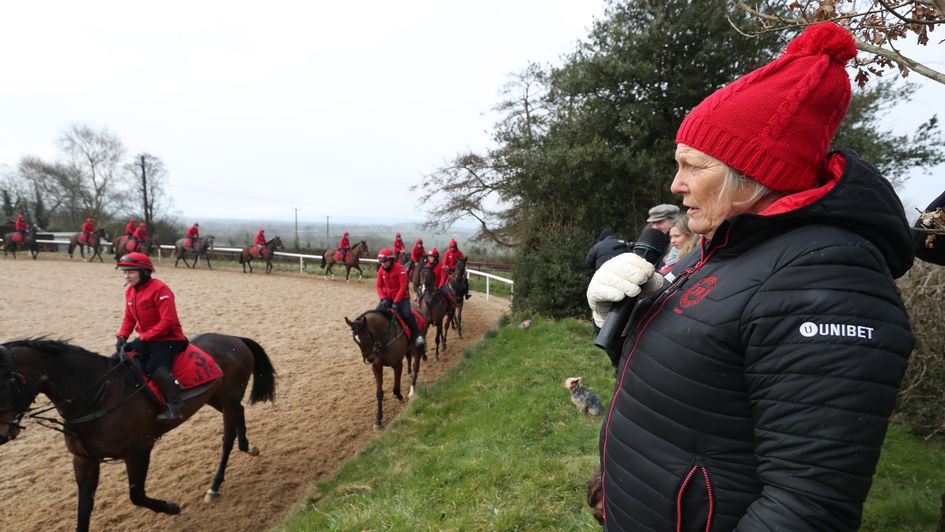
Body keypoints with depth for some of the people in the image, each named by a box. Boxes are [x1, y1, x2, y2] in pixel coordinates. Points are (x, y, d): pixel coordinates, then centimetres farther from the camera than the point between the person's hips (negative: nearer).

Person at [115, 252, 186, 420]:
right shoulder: (130, 291, 8)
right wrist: (122, 337, -2)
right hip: (146, 339, 9)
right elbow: (129, 318, 15)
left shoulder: (160, 289, -19)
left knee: (155, 369, -29)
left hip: (168, 339, -9)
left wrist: (144, 338, -24)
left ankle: (174, 407, -19)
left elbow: (167, 321, -24)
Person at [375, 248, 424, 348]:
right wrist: (383, 298, -14)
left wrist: (396, 301, -22)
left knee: (407, 314, -26)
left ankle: (417, 336, -12)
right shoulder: (381, 270, 0)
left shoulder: (399, 269, -16)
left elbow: (403, 286, -18)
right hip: (387, 298, 5)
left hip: (401, 297, -5)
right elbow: (379, 286, 3)